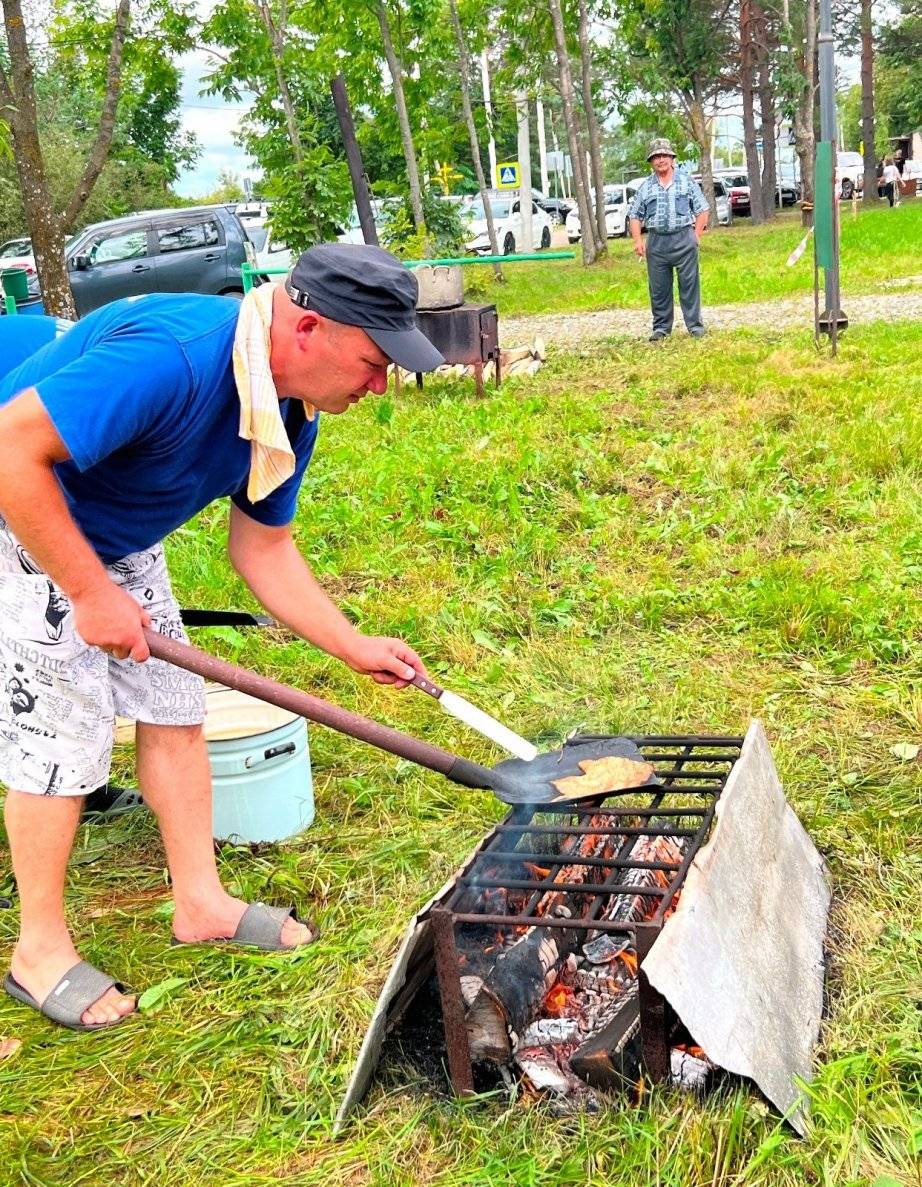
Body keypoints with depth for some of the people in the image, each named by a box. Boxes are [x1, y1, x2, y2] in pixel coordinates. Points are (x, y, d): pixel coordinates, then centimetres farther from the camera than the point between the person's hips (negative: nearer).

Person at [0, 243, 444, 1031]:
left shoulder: (289, 409, -7)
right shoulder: (173, 358, -36)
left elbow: (263, 546, 4)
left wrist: (357, 649, 0)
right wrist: (91, 594, -30)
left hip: (116, 543, 9)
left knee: (173, 708, 8)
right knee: (64, 735, -5)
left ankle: (201, 901, 23)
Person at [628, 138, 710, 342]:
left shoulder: (687, 180, 6)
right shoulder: (646, 187, 11)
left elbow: (702, 210, 6)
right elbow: (635, 216, 13)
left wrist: (696, 234, -3)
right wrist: (637, 240, 0)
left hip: (684, 239, -2)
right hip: (656, 241, 2)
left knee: (689, 283, -1)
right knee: (658, 287, 4)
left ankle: (694, 325, 6)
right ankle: (661, 327, 12)